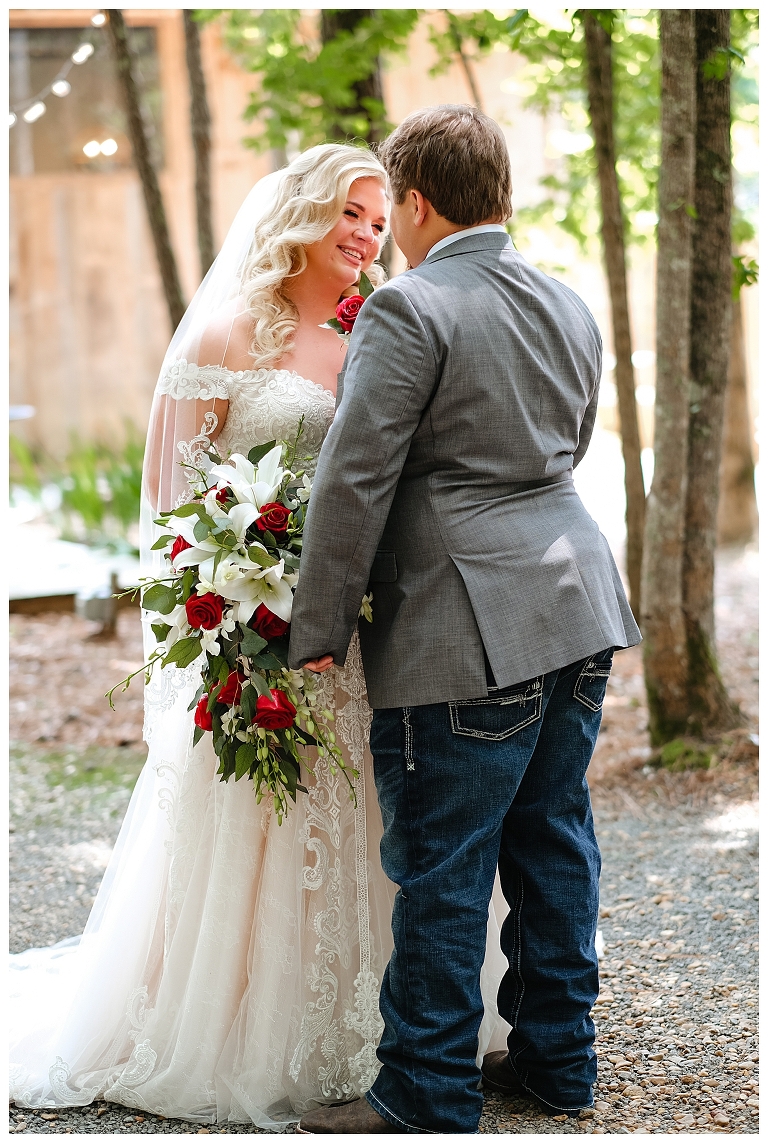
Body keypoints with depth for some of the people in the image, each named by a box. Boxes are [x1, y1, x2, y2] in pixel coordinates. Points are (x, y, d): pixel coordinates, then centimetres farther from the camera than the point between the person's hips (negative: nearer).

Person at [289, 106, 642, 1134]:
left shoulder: (408, 311, -12)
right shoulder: (572, 309, 12)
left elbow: (354, 480, -16)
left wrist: (318, 632, -11)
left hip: (466, 633, -8)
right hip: (579, 607, 8)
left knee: (442, 871, 0)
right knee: (552, 837, 17)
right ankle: (557, 1057, 28)